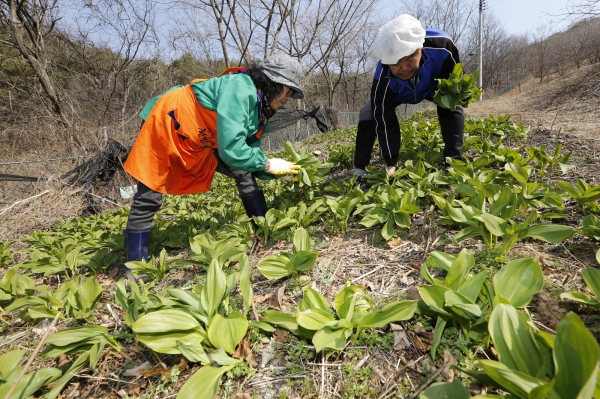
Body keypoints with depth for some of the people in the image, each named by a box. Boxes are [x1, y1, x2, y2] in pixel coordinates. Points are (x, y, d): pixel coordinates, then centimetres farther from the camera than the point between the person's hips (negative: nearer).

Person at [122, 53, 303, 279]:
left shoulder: (260, 107, -3)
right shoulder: (240, 89, -31)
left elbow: (248, 148, 1)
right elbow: (230, 149, -39)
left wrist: (275, 172, -14)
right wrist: (267, 164, -26)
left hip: (203, 138, 8)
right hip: (167, 124, -8)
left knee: (244, 174, -2)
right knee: (148, 199, -3)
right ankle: (135, 268, 11)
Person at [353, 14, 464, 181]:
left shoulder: (441, 45, -43)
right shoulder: (383, 80, -45)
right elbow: (385, 121, -38)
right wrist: (391, 163, -39)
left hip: (432, 85, 2)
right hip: (396, 93, -1)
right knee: (368, 115, -19)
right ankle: (359, 171, -12)